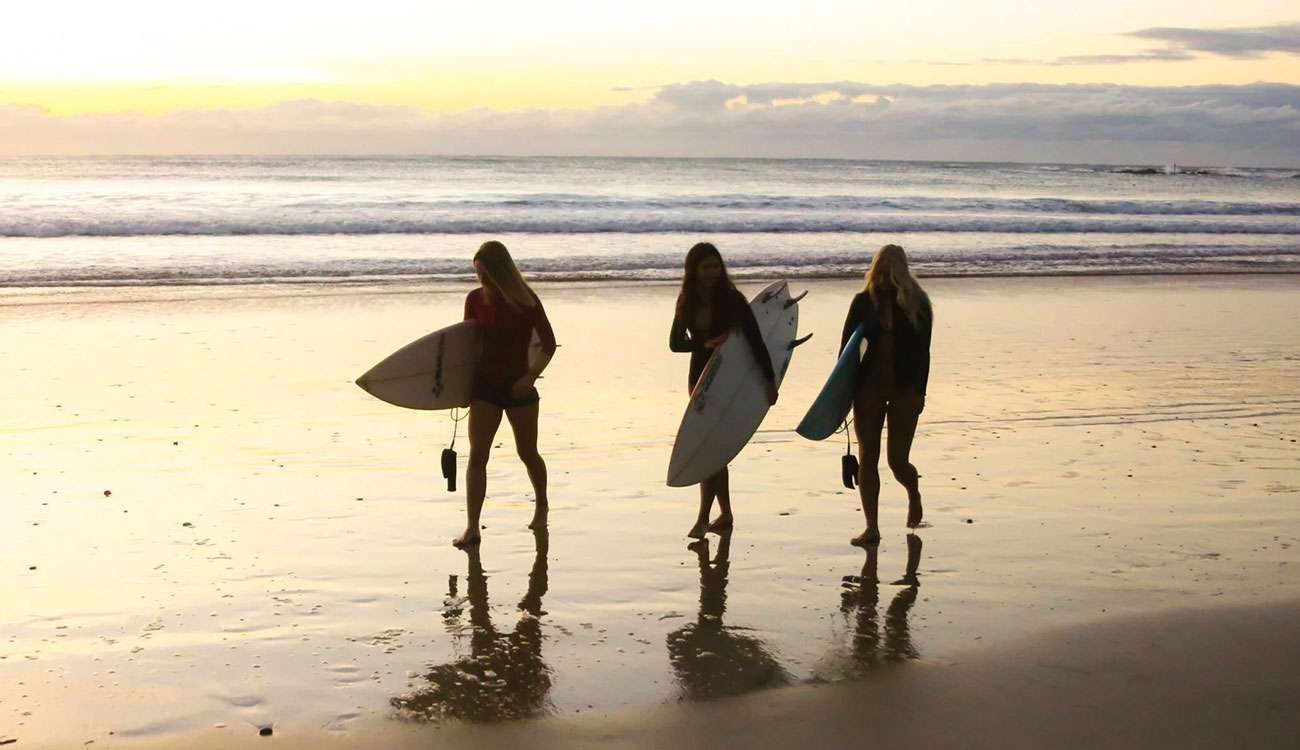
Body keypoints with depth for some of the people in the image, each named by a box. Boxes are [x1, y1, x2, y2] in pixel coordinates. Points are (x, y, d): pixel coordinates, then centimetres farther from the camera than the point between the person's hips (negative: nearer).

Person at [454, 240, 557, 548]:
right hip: (485, 385, 2)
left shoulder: (526, 301, -9)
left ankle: (541, 507, 38)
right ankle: (471, 527, -10)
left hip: (518, 385, -2)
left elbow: (548, 342, -11)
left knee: (527, 453, 12)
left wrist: (531, 376, -24)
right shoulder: (475, 300, 0)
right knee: (477, 455, -8)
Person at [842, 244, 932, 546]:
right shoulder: (864, 301, 5)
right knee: (867, 458, -1)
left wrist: (919, 391, -7)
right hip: (868, 388, 2)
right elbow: (847, 346, 5)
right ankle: (871, 526, 5)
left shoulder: (916, 303, 1)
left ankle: (914, 494, 35)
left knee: (898, 461, 0)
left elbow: (922, 351, -1)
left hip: (904, 389, -2)